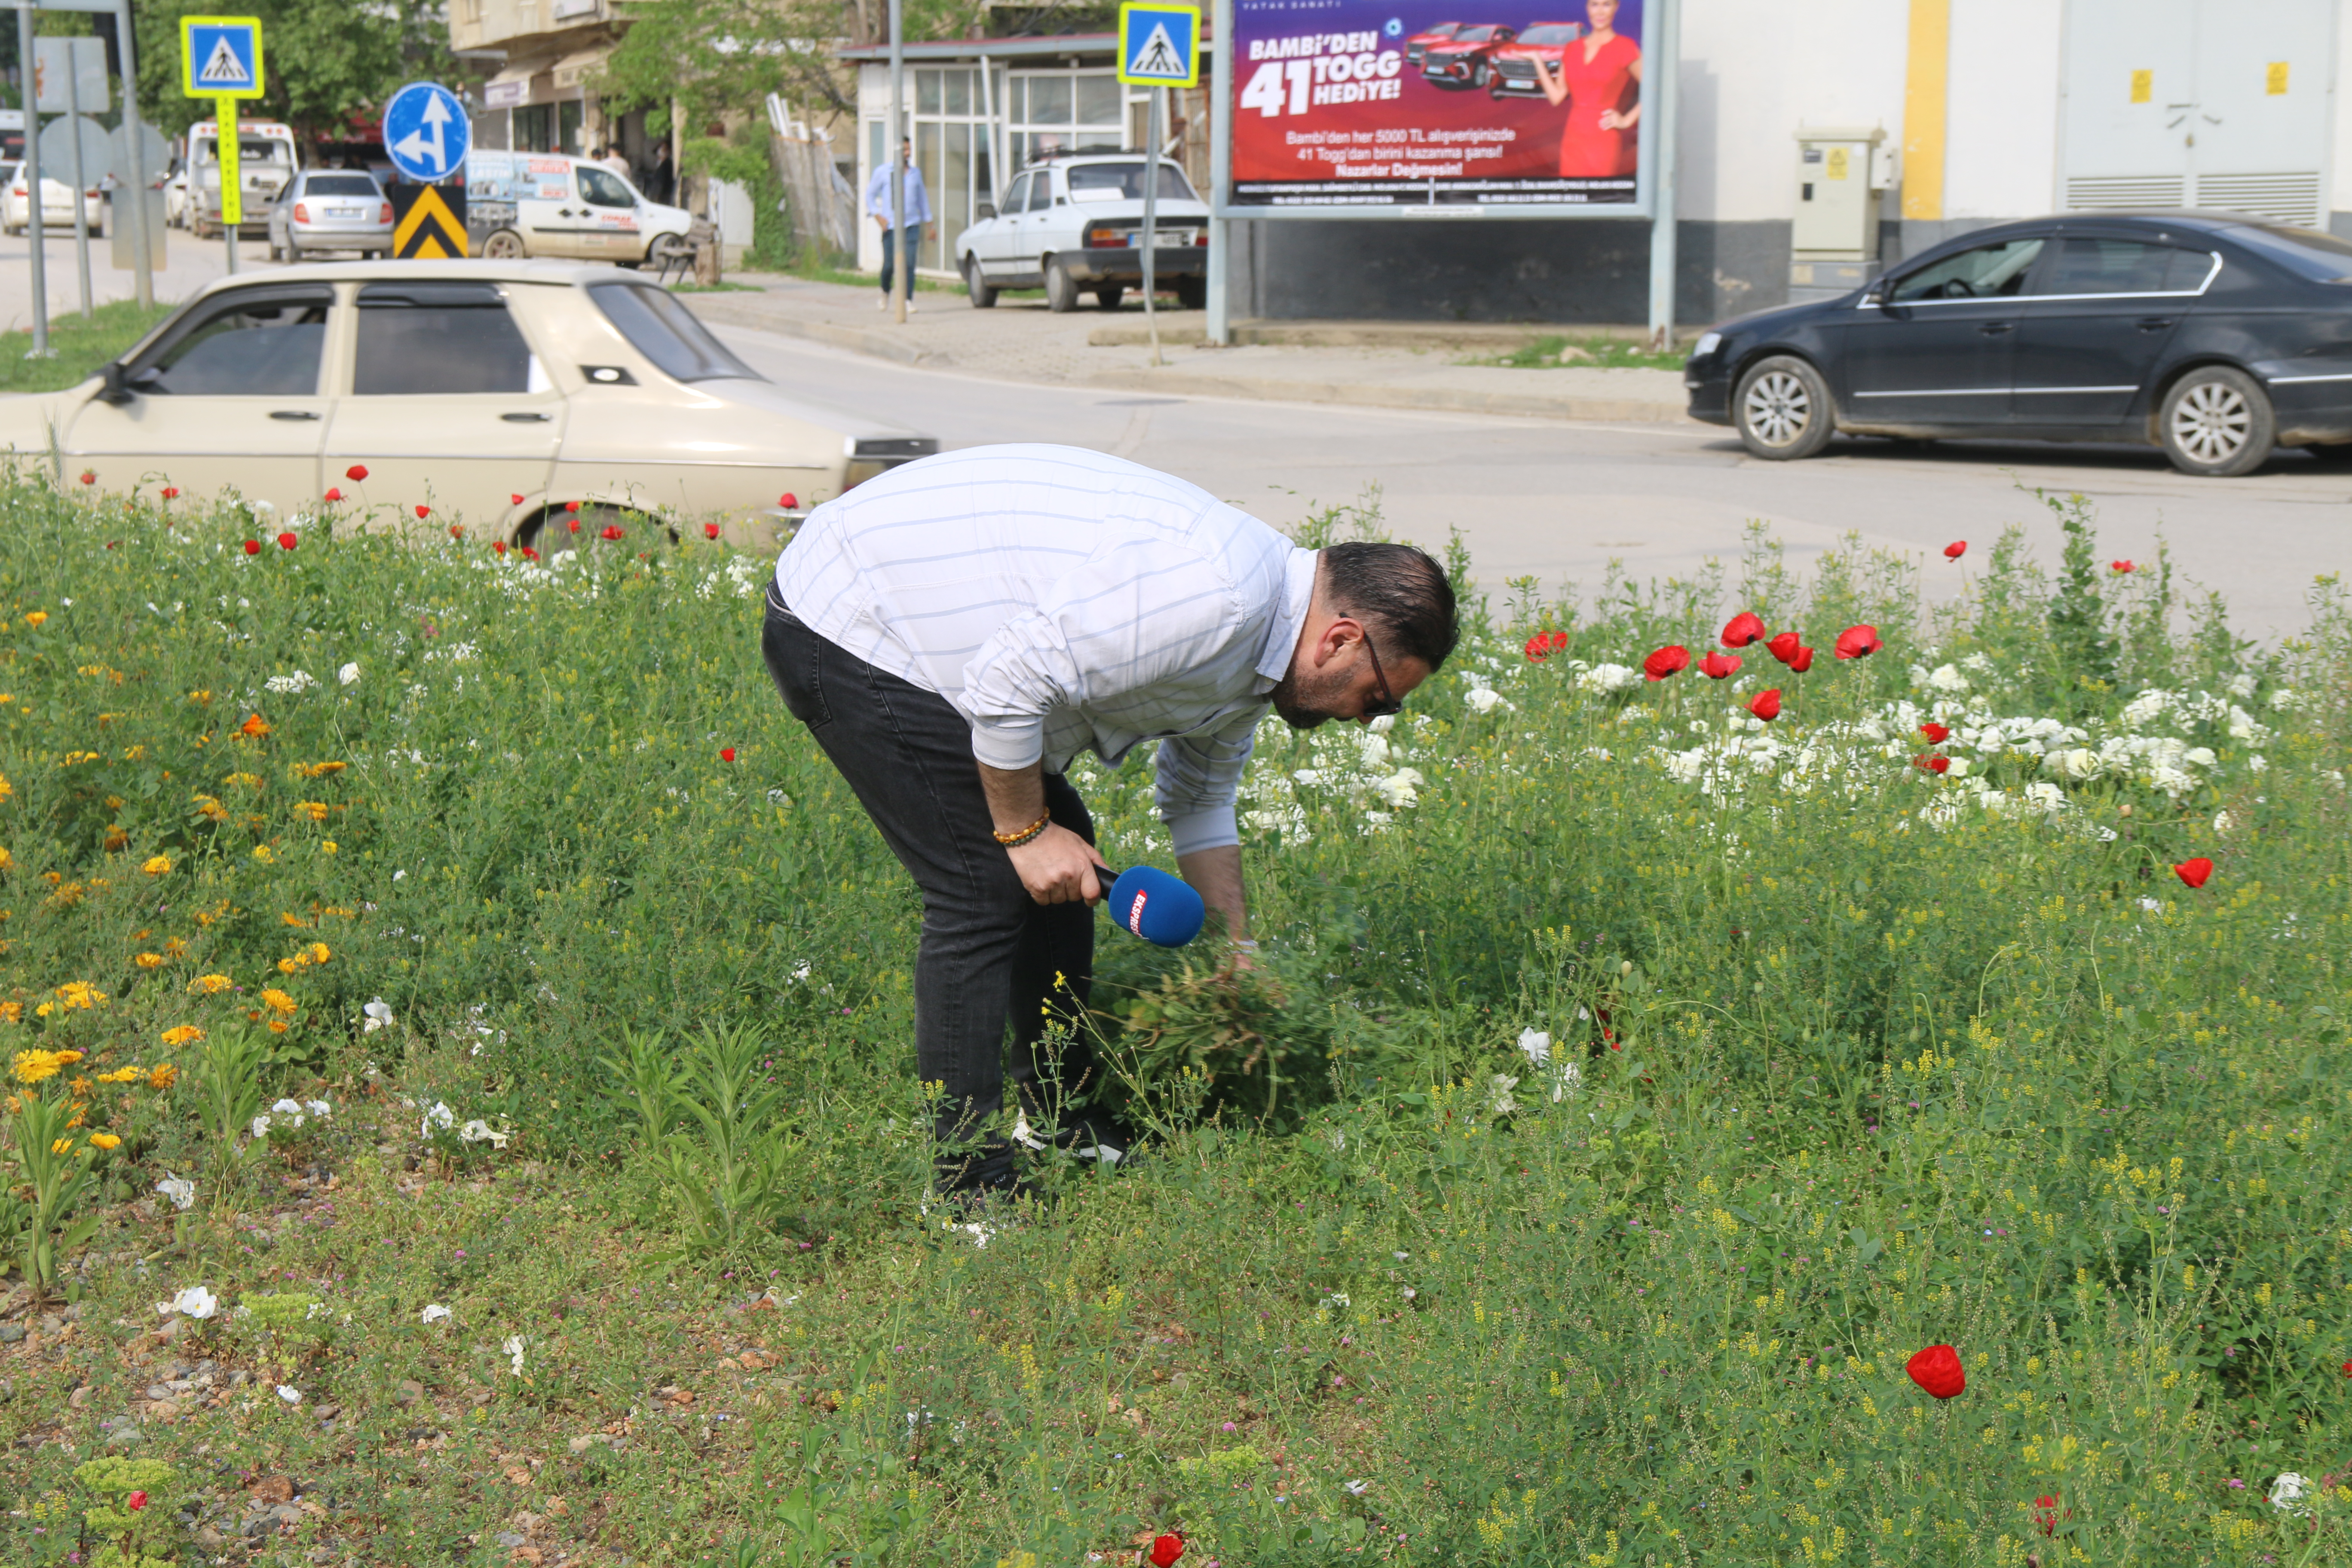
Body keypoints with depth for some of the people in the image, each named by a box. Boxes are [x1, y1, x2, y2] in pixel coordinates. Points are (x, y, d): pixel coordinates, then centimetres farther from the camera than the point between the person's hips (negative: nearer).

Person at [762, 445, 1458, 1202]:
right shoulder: (1212, 600, -28)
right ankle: (969, 1183, -4)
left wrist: (1238, 967, 25)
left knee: (1062, 854, 14)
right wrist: (1025, 830, -13)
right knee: (984, 889, -11)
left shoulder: (1250, 636, 7)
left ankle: (1057, 1117, 27)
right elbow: (1006, 683, -27)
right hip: (845, 628, -10)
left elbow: (1200, 803, 22)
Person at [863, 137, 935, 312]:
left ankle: (908, 301, -11)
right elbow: (870, 195, 7)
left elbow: (922, 199, 21)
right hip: (890, 225, -2)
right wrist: (877, 216, -7)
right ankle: (885, 293, 28)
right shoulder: (883, 172, 3)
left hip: (911, 225, 2)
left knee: (910, 263, -11)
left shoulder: (916, 173, 13)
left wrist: (929, 225, 20)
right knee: (889, 265, -1)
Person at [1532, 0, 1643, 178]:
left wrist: (1627, 120, -6)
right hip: (1573, 139, 4)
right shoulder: (1573, 49, 13)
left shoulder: (1624, 48, -1)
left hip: (1604, 139, -4)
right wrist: (1537, 60, 8)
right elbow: (1556, 97, 10)